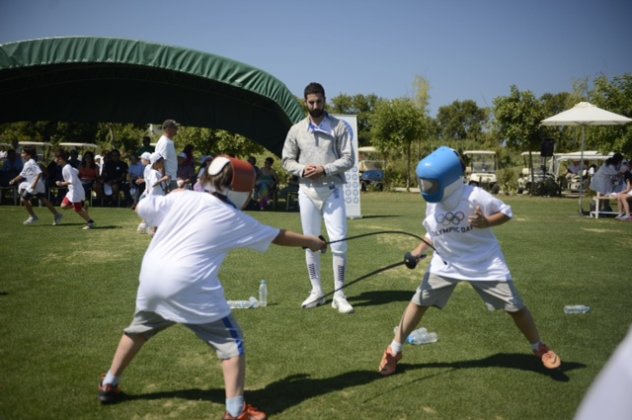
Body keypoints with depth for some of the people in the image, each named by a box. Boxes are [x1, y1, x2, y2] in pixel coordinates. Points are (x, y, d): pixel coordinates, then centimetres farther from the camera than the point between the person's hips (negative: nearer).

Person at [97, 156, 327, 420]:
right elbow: (279, 237, 14)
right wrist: (311, 241, 30)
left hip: (151, 277, 6)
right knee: (230, 342, 7)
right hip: (189, 286, -5)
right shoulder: (235, 220, 4)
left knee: (139, 330, 30)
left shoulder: (182, 198, 9)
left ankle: (109, 385, 46)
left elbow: (140, 208, 17)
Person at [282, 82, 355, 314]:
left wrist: (325, 170, -17)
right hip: (307, 191, 3)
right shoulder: (296, 129, 8)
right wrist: (302, 170, -12)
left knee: (339, 242, -7)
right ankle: (317, 291, 21)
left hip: (332, 190, -2)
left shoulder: (339, 126, 0)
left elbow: (348, 159, -4)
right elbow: (287, 160, 8)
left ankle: (338, 295, 3)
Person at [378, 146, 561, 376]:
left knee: (515, 307, 3)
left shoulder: (475, 196, -24)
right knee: (419, 302, -2)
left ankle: (539, 348, 30)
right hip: (447, 261, 4)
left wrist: (485, 222, -30)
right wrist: (417, 251, -8)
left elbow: (506, 212, -11)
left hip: (485, 262, -3)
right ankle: (394, 350, 12)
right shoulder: (432, 203, -8)